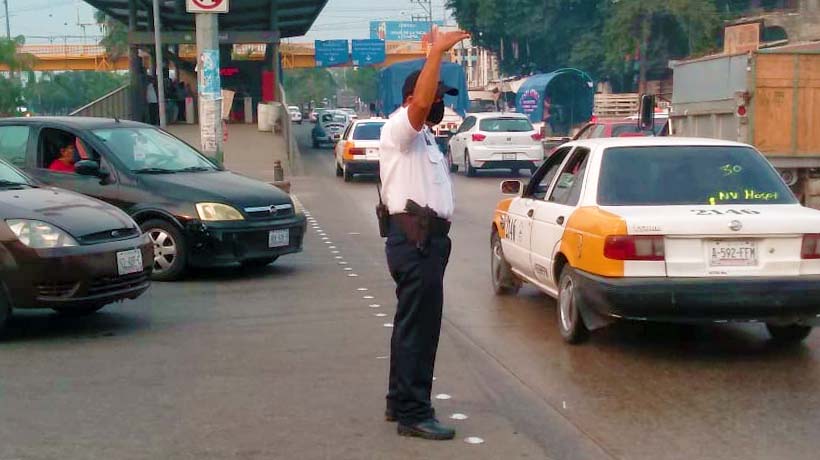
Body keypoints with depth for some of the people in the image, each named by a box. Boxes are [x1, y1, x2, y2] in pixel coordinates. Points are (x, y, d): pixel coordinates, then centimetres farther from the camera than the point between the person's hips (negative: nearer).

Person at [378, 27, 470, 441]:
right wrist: (437, 51, -30)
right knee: (418, 326, -9)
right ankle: (413, 414, -6)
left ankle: (400, 403, 25)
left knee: (413, 324, 15)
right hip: (415, 238, -11)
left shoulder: (422, 137, 23)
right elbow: (421, 102, -27)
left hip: (426, 237, 11)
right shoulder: (398, 128, -13)